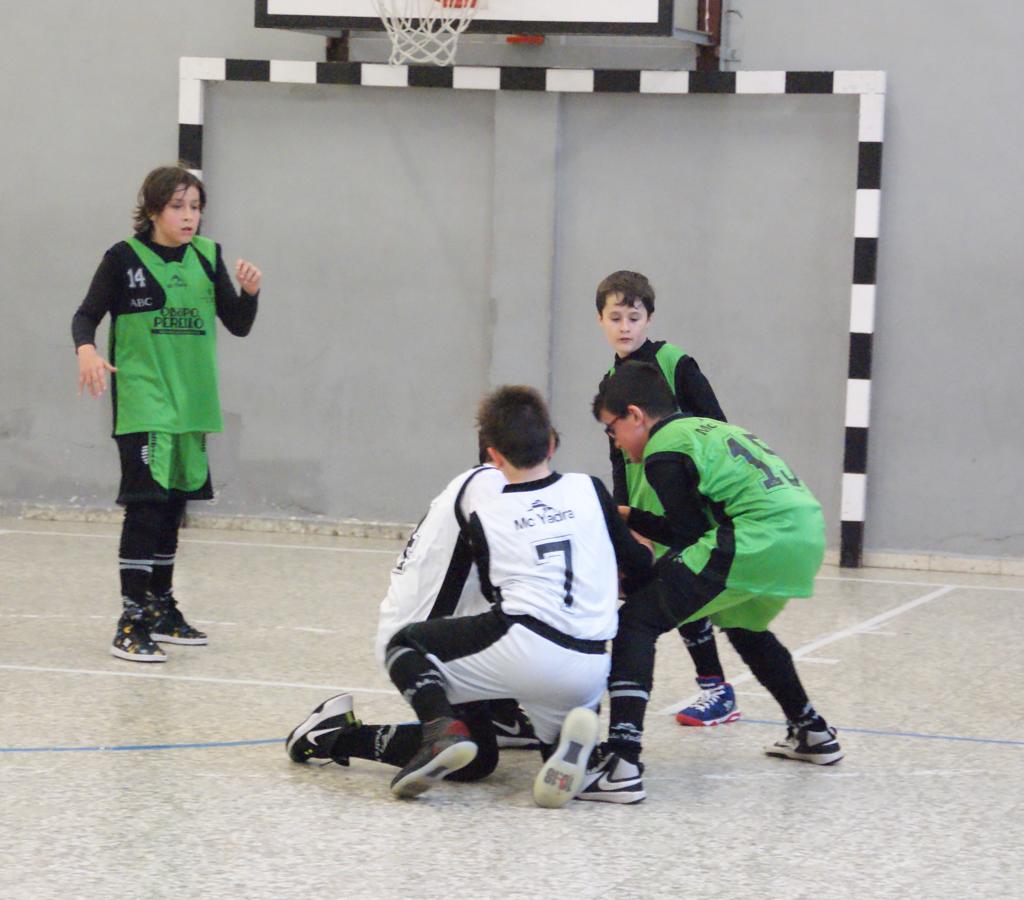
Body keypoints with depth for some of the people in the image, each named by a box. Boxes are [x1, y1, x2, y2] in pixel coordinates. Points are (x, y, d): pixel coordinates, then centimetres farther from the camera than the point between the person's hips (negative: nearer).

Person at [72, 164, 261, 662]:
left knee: (172, 507, 14)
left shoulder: (207, 257, 8)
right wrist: (86, 351, -23)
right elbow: (86, 315, -3)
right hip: (142, 404, -5)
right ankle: (131, 622, -15)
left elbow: (238, 324, 9)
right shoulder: (125, 258, -5)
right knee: (145, 506, -14)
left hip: (190, 406, 5)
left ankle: (161, 608, 27)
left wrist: (249, 292, -10)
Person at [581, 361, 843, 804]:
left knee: (637, 622, -8)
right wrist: (630, 519, 27)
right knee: (744, 625, 38)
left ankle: (621, 764, -23)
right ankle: (811, 733, 47)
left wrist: (630, 519, 11)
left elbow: (691, 533, -2)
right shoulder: (706, 428, 27)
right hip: (807, 534, 9)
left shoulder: (664, 452, 0)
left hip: (759, 542, -9)